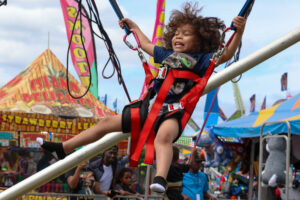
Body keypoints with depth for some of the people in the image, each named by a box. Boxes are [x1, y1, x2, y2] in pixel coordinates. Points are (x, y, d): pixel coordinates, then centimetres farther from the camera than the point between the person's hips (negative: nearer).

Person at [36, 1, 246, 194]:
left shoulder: (201, 59, 3)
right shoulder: (166, 54, 21)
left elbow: (225, 55, -12)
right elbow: (146, 44, 39)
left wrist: (239, 32, -24)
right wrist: (134, 26, 50)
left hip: (174, 113, -7)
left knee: (163, 136, -42)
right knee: (107, 123, 11)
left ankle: (160, 179, -63)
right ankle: (63, 149, 22)